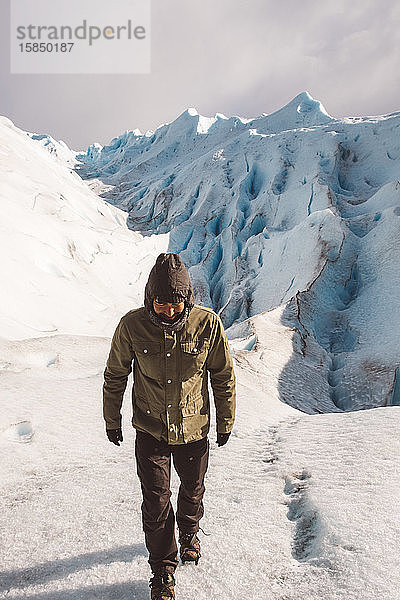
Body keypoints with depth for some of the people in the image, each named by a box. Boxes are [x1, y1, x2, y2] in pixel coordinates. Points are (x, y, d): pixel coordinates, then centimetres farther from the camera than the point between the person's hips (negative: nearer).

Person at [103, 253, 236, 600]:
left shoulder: (207, 323, -18)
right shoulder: (132, 326, -17)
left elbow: (224, 375, -3)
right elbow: (115, 376, -1)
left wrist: (226, 422, 5)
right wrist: (112, 420, 9)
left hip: (194, 428, 1)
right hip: (150, 430, -1)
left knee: (193, 490, 21)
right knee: (156, 502, 2)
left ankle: (189, 533, 54)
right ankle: (163, 570, 27)